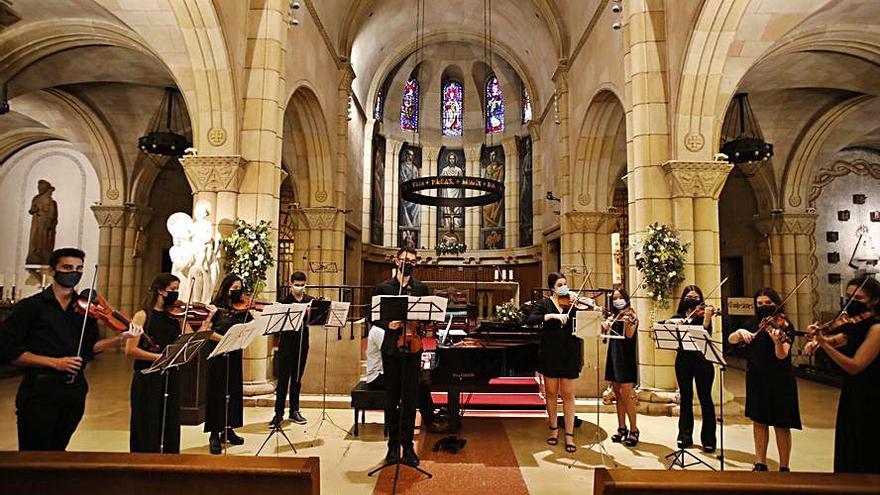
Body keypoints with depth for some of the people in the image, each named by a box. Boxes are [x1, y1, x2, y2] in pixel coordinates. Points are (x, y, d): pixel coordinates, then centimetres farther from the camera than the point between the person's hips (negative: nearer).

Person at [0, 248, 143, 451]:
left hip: (75, 389, 4)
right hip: (40, 390, -4)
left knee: (57, 450, 19)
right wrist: (53, 362, -17)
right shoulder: (30, 306, -5)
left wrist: (121, 337, -15)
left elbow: (90, 348, 2)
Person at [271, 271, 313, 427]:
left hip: (302, 343, 3)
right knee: (283, 379, 0)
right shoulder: (284, 301, -2)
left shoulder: (310, 301, 5)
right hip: (287, 343, -2)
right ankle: (279, 413, 10)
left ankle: (294, 411, 23)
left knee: (297, 379, 13)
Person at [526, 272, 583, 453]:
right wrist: (553, 315, -28)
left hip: (569, 353, 1)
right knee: (551, 392, 11)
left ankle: (569, 435, 13)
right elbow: (530, 320, -18)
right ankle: (553, 428, 30)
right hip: (550, 354, 0)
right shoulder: (544, 304, -1)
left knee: (568, 394, 4)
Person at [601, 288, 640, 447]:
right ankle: (621, 428, 18)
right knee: (618, 395, 10)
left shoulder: (631, 315, -3)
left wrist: (626, 321, -36)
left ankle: (633, 430, 3)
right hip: (613, 357, 6)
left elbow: (629, 335, -19)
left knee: (626, 395, -8)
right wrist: (604, 326, -15)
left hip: (626, 358, -6)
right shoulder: (612, 317, 14)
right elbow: (605, 334, 4)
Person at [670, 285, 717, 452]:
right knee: (685, 398, 11)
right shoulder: (678, 316, 11)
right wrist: (674, 321, -20)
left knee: (705, 399, 2)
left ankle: (708, 439, 14)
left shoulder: (703, 314, 1)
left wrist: (707, 318, -29)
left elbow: (706, 333, -14)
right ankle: (685, 436, 22)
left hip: (702, 360, -3)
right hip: (683, 360, 3)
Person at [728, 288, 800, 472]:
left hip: (779, 381, -5)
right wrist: (740, 332, -19)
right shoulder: (754, 323, 5)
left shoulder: (785, 326, -9)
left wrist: (777, 340, -41)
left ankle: (784, 467, 20)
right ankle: (760, 464, 25)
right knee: (758, 421, 13)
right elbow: (731, 340, 1)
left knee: (781, 425, 5)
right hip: (756, 379, 5)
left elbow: (782, 355, -22)